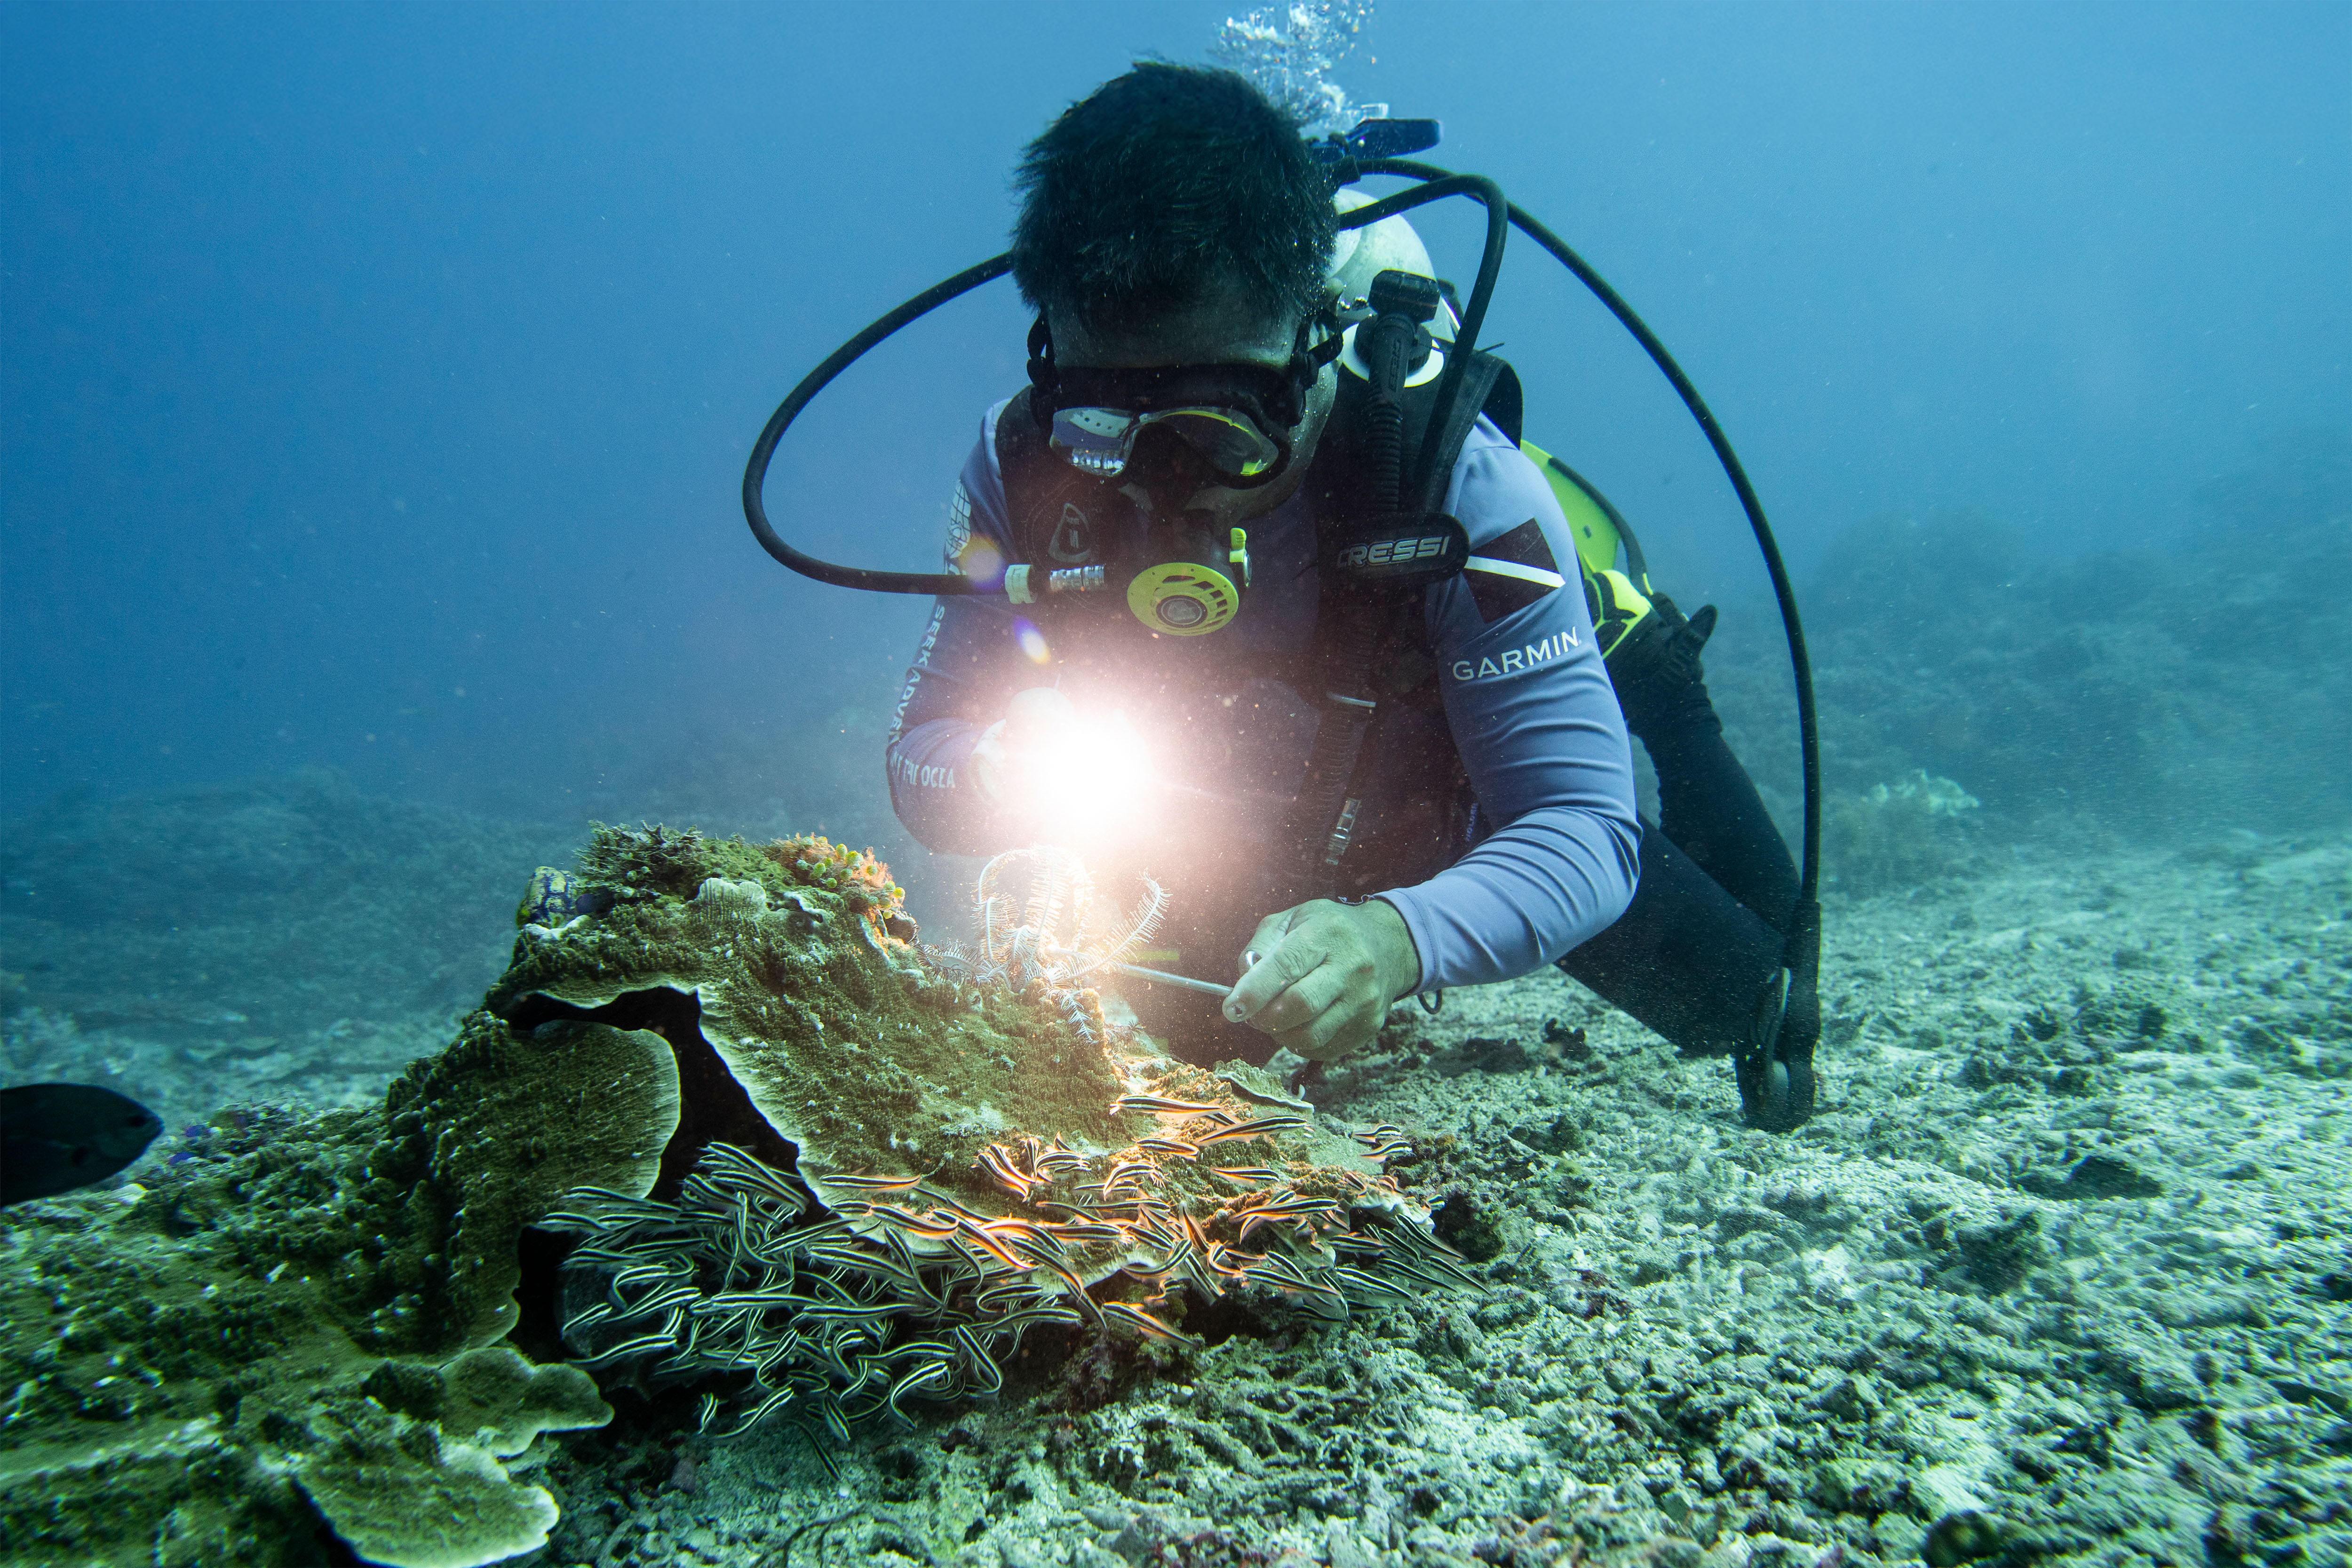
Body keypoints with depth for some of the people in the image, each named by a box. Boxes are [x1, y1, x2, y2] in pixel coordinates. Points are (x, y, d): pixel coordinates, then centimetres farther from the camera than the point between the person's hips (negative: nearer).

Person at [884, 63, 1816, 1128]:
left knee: (1734, 996, 15)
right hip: (1239, 853, 2)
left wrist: (1400, 937, -58)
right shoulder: (1028, 463, -29)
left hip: (1466, 839, -2)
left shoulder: (1458, 484, -38)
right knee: (1199, 1046, 26)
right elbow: (921, 762, -23)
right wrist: (1015, 764, -47)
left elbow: (1581, 827, -38)